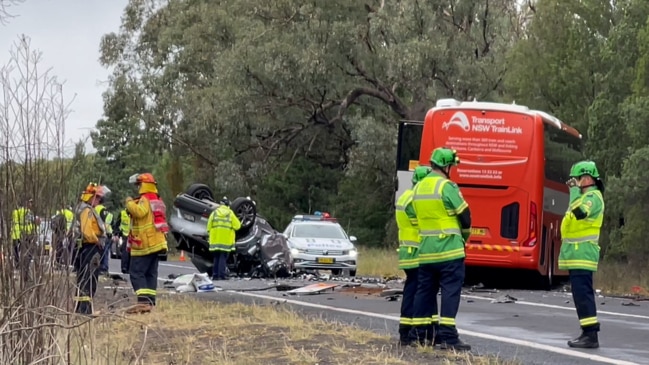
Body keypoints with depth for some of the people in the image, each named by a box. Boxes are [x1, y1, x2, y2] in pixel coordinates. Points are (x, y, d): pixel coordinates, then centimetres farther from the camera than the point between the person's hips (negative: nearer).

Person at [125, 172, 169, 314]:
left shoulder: (145, 199, -13)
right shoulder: (157, 200, 18)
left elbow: (139, 212, -31)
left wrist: (130, 202, -15)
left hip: (144, 244, -9)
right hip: (155, 243, 9)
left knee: (137, 272, -9)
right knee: (150, 273, 9)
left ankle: (143, 301, -20)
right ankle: (150, 301, 6)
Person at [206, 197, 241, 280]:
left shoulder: (214, 213, 5)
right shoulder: (230, 213, -2)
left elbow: (209, 226, 3)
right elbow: (237, 226, -6)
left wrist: (210, 235, 15)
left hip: (215, 240, 3)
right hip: (226, 241, -3)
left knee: (216, 258, 11)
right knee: (223, 257, -2)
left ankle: (215, 275, 9)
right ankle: (221, 275, -10)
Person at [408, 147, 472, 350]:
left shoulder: (418, 188, 12)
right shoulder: (446, 186, -11)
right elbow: (464, 215, -8)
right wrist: (464, 237, 10)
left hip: (425, 250, 7)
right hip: (449, 250, -7)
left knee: (425, 290, 12)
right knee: (450, 291, -6)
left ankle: (419, 333, 14)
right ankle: (447, 336, -11)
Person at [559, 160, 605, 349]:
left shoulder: (593, 197, -13)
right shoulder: (586, 196, 21)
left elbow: (579, 212, -32)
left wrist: (575, 190, -22)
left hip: (582, 254, -11)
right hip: (577, 255, 11)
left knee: (582, 294, -14)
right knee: (582, 294, 12)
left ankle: (590, 335, -16)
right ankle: (588, 333, 16)